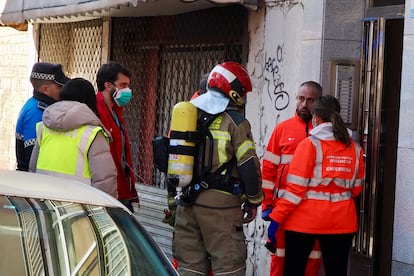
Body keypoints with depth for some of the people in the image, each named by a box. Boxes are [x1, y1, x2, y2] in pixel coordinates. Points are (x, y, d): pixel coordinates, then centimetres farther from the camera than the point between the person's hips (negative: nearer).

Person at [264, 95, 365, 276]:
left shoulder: (310, 145, -9)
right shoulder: (355, 148, 4)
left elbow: (295, 188, -12)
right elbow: (356, 188, 7)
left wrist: (276, 218, -8)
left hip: (306, 220, -4)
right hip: (342, 222, 4)